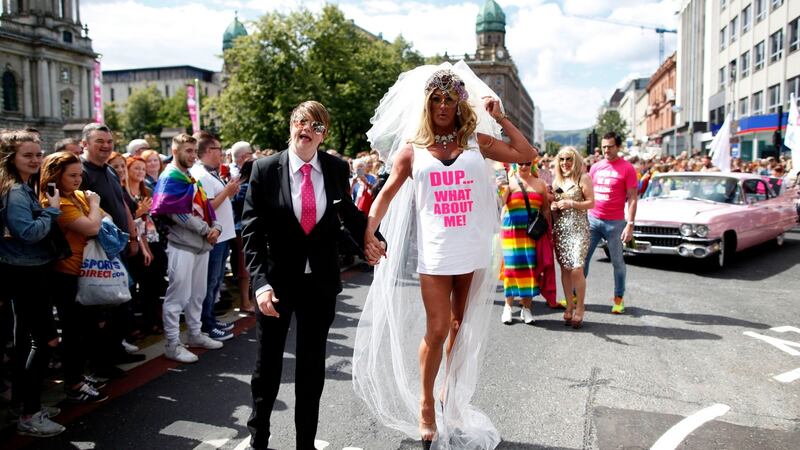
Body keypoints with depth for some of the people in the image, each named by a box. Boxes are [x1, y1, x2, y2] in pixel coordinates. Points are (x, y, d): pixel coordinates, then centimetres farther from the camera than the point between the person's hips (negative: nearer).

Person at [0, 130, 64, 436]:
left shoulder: (26, 188, 12)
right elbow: (29, 232, -26)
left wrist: (47, 210, 6)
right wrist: (52, 210, -16)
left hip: (29, 271, 10)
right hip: (25, 273, -10)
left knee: (25, 339, 17)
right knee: (46, 339, -9)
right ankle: (29, 415, -2)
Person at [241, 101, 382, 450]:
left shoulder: (337, 169, -2)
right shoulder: (265, 169, -8)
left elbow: (348, 212, 14)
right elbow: (252, 230, -9)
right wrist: (260, 282, -18)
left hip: (320, 280, 2)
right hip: (277, 279, -1)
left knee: (312, 365, 13)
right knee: (268, 362, 14)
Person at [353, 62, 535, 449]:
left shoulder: (476, 141, 6)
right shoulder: (412, 148, 4)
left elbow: (526, 155, 5)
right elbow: (388, 192, 3)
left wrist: (500, 119, 3)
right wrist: (369, 229, -10)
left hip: (473, 252, 2)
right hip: (434, 253, -2)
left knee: (463, 328, 13)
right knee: (436, 330, 0)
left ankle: (450, 396, 31)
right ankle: (425, 405, 18)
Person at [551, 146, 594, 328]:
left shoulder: (583, 178, -1)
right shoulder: (557, 180, 15)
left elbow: (591, 203, -5)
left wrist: (571, 204, -16)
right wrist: (553, 206, 1)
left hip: (578, 228, -5)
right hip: (560, 228, 5)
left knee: (577, 269, -12)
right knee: (565, 269, 6)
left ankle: (579, 309, -1)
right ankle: (569, 306, 16)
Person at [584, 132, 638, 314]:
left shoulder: (627, 168, -5)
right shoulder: (595, 167, 8)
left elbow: (632, 199, -7)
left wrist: (630, 224, -14)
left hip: (615, 223, -4)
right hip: (592, 220, 4)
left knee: (617, 261, 7)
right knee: (583, 258, 6)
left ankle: (619, 298, 19)